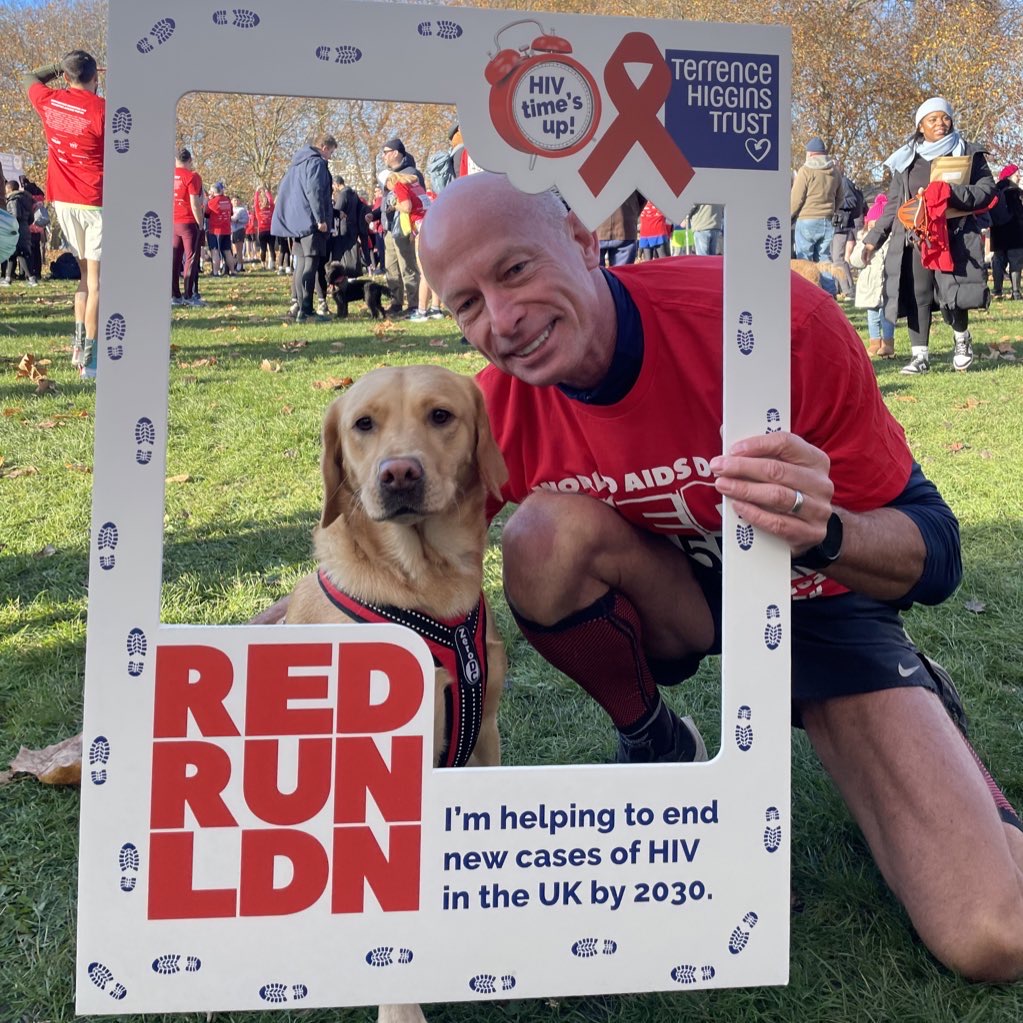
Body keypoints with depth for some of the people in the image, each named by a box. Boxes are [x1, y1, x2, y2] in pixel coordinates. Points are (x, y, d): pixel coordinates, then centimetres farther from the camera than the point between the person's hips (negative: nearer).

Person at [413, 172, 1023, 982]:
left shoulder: (771, 315, -30)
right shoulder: (499, 412, -20)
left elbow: (935, 557, -23)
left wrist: (825, 533, -44)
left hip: (818, 601, -2)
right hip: (673, 603, 3)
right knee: (547, 531, -32)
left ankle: (918, 702, 15)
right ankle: (656, 745, -2)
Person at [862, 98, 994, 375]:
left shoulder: (968, 154, 9)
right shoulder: (906, 159, 15)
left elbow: (987, 190, 1)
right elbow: (893, 204, 18)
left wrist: (952, 194, -16)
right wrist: (874, 237, 11)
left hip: (954, 239, -2)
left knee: (950, 295, -12)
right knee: (917, 295, -3)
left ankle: (962, 338, 17)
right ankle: (920, 355, 5)